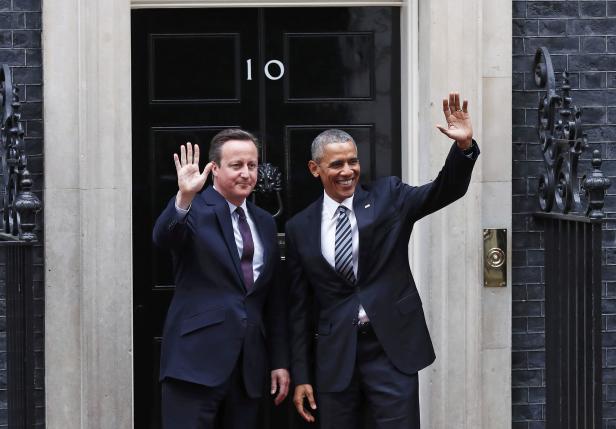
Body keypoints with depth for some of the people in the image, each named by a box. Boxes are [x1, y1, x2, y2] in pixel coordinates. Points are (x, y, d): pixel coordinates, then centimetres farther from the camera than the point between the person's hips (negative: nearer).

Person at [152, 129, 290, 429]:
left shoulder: (264, 223, 15)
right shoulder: (194, 211, -2)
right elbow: (163, 238, -24)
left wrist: (280, 361, 14)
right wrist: (184, 197, -41)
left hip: (250, 363, 6)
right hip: (197, 359, -6)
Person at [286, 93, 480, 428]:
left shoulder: (387, 196, 3)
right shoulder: (300, 228, 6)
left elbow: (446, 190, -9)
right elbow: (299, 306, 8)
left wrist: (464, 145, -29)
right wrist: (301, 376, 6)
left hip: (392, 348, -2)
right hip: (334, 355, 2)